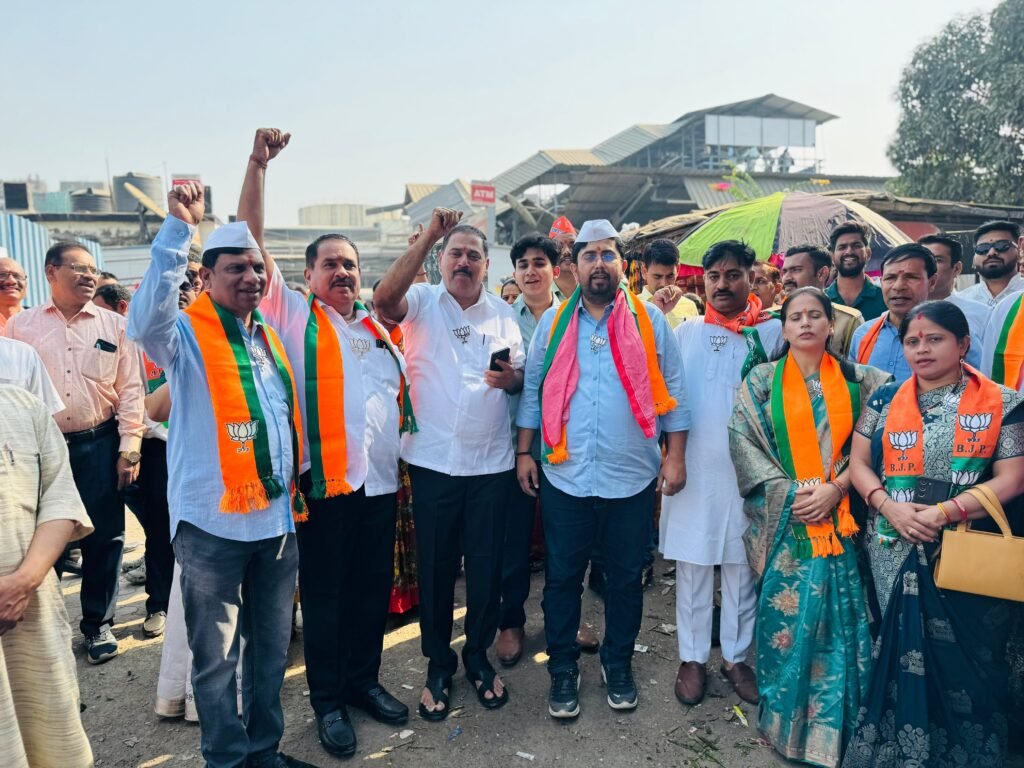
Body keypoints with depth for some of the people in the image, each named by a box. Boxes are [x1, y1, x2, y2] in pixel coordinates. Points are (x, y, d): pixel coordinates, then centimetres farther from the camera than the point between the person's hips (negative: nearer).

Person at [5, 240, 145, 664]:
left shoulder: (113, 325, 4)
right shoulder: (20, 325, 4)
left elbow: (130, 389, 2)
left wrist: (129, 448, -3)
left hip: (99, 444, 0)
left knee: (103, 538, 7)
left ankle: (98, 624, 24)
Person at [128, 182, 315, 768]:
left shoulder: (270, 336, 13)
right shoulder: (188, 333, -6)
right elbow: (148, 320, -30)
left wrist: (298, 485, 16)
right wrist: (179, 231, -31)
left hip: (278, 517, 6)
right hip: (214, 522, -6)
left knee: (272, 648, 17)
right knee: (217, 656, 8)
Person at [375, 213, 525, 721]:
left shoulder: (504, 313, 8)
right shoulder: (422, 302, 0)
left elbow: (521, 381, 10)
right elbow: (384, 297, -23)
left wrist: (509, 378, -15)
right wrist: (429, 236, -21)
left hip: (491, 463, 2)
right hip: (433, 462, -2)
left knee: (486, 565, 11)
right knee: (435, 567, 10)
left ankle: (478, 656, 32)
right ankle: (438, 664, 29)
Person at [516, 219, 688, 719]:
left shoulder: (650, 320, 1)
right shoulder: (553, 321, 4)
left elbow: (671, 390, 2)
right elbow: (533, 389, 7)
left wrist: (675, 456, -3)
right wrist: (524, 452, 3)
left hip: (632, 479, 0)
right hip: (564, 477, 1)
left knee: (625, 579, 14)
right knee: (562, 578, 11)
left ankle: (618, 664, 35)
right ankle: (563, 668, 29)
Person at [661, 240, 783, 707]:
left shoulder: (772, 332, 1)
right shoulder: (685, 332, 6)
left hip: (747, 468, -1)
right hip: (691, 467, 1)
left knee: (742, 566, 10)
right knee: (691, 566, 8)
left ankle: (736, 656, 26)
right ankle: (692, 657, 21)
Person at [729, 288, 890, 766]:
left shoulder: (857, 381, 6)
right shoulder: (762, 381, 3)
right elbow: (743, 439, -4)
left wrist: (835, 489, -11)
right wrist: (789, 492, -12)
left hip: (837, 518, 1)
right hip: (782, 518, -1)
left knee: (836, 615, 3)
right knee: (785, 613, 1)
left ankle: (830, 721, 20)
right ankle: (783, 718, 19)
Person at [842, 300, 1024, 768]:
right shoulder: (885, 399, 6)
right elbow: (858, 463, 5)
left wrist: (942, 513, -19)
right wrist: (889, 507, -13)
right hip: (895, 552, 2)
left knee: (964, 657, 6)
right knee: (901, 653, 9)